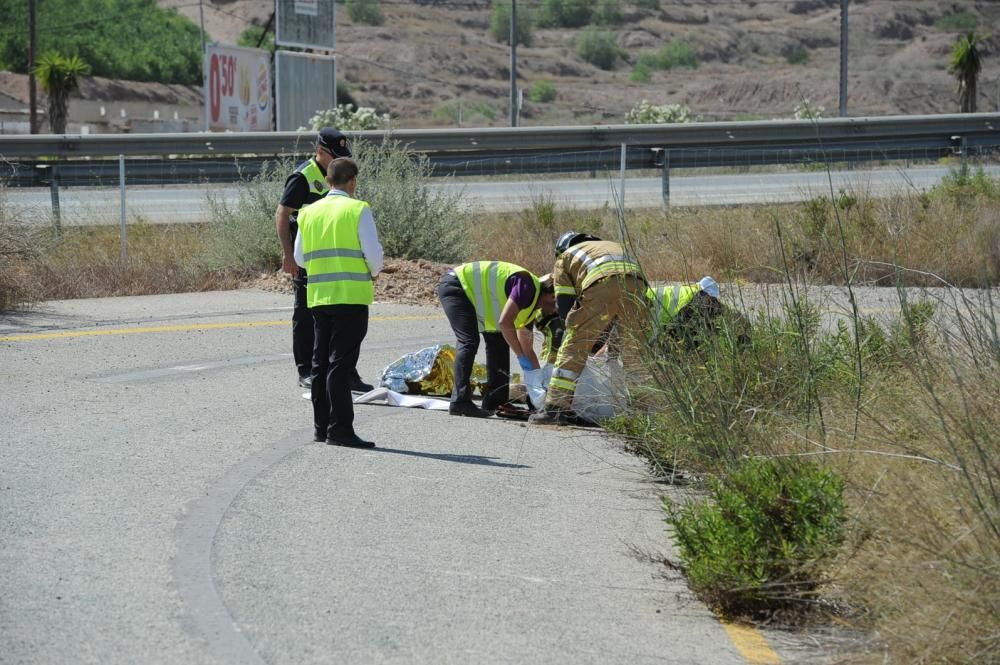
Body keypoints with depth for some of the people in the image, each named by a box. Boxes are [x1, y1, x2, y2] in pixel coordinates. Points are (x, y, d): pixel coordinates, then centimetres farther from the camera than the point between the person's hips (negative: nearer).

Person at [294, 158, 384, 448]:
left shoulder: (309, 212, 8)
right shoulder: (358, 210, -7)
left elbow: (300, 257, 12)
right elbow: (374, 253, -10)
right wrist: (373, 273, 10)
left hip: (318, 295, 5)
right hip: (351, 296, -5)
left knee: (321, 362, 12)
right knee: (341, 364, -6)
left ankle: (321, 425, 16)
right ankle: (340, 428, -8)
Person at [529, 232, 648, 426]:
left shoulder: (564, 258, 31)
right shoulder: (615, 246, 45)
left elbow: (564, 304, 19)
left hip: (601, 284, -4)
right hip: (635, 282, 4)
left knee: (573, 347, 4)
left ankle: (556, 407, 0)